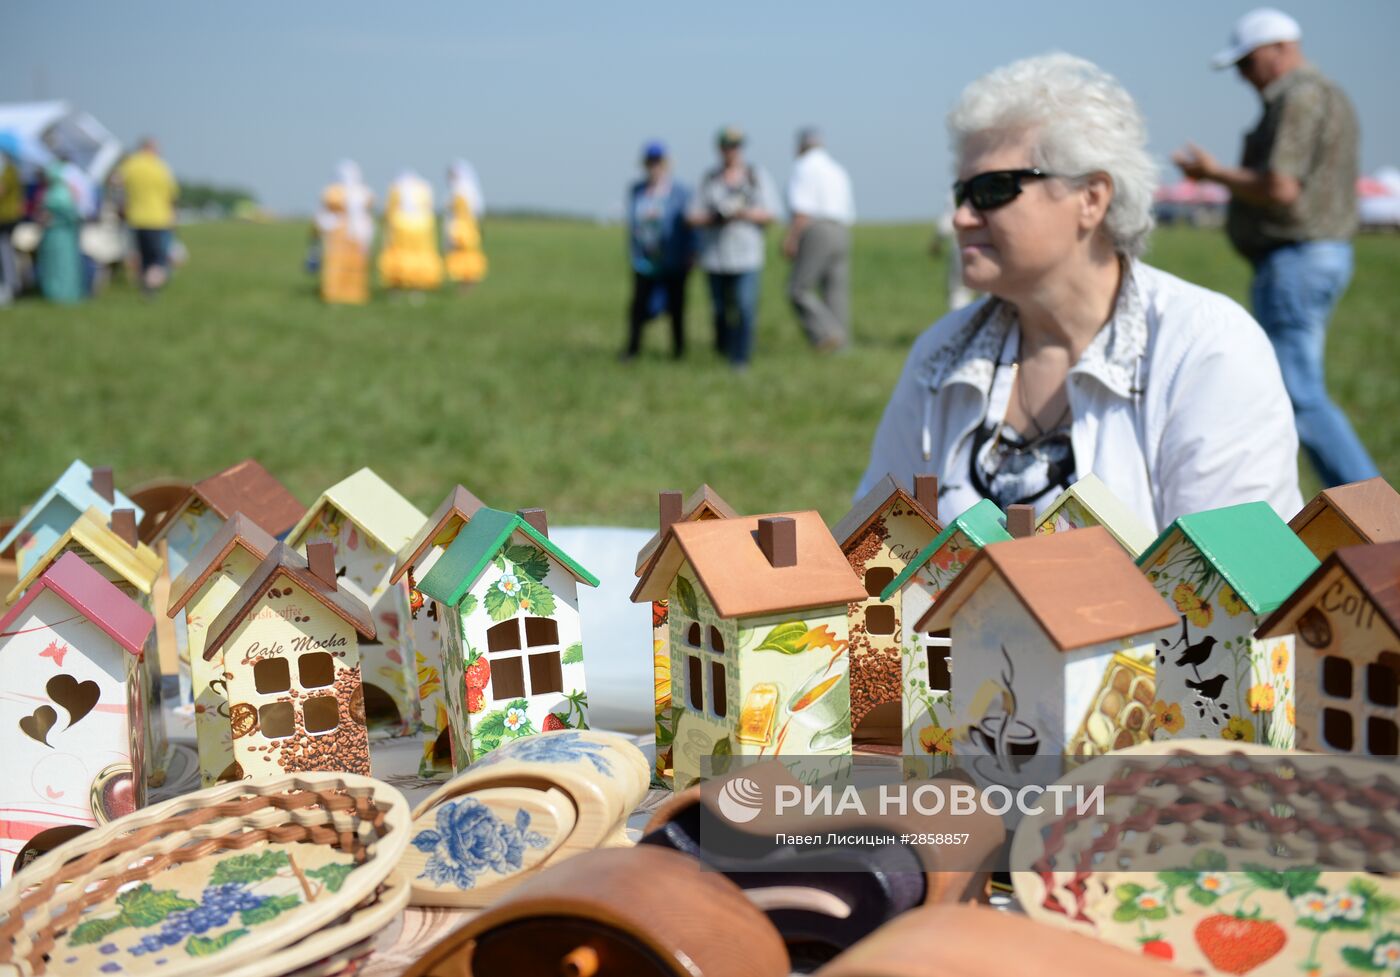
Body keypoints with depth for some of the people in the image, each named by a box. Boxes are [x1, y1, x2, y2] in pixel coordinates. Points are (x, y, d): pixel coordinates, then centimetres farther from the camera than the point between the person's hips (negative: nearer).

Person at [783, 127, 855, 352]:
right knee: (836, 290, 6)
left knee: (799, 289, -7)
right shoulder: (838, 170, 24)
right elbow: (849, 213, 22)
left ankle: (826, 333, -22)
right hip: (841, 232, 8)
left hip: (816, 231, -8)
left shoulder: (804, 167, -1)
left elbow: (802, 209, -12)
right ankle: (842, 342, 2)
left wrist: (791, 238, -13)